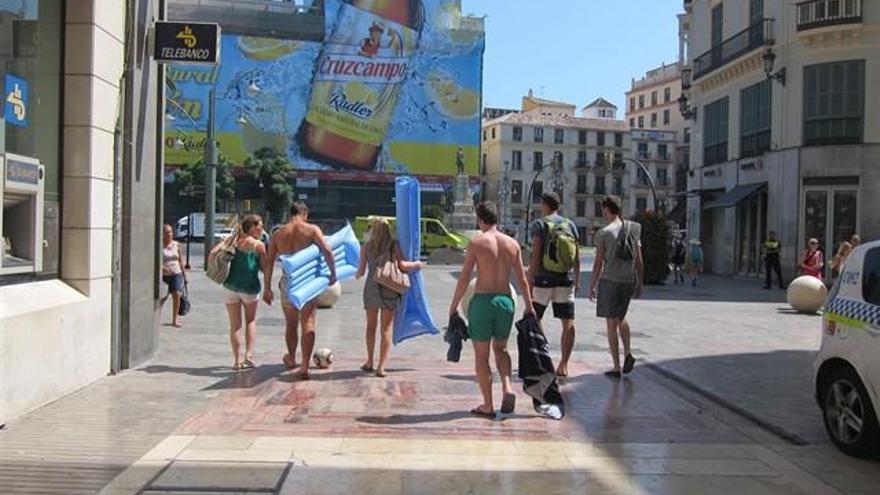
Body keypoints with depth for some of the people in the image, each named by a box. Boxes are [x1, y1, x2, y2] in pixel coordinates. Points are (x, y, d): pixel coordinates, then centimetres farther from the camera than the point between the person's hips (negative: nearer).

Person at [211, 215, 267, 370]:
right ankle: (248, 355, 5)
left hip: (231, 286, 2)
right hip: (250, 287, -2)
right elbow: (264, 268, -1)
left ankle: (237, 361, 10)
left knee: (235, 325, 11)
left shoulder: (234, 240, 6)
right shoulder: (259, 245, -4)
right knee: (251, 320, 18)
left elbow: (213, 252, -4)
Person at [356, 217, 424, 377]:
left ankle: (369, 361, 21)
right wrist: (417, 264, 9)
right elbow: (402, 265, -9)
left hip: (371, 287, 1)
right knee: (386, 328, 3)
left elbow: (361, 271, 5)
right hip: (389, 289, -1)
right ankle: (381, 366, -1)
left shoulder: (367, 247, 3)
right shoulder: (394, 245, 0)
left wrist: (358, 274, 28)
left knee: (371, 325, 18)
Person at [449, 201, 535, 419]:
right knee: (500, 348, 24)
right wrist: (529, 307, 17)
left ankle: (488, 405, 10)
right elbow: (522, 280, 7)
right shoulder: (513, 244, 5)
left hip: (482, 300, -4)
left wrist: (454, 305, 0)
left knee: (481, 355, 7)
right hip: (505, 301, 4)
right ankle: (507, 388, 1)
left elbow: (464, 277, -8)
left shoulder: (477, 242, -7)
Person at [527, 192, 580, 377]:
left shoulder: (539, 225, -4)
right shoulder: (570, 225, 8)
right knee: (568, 324, 4)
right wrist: (577, 279, 18)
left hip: (543, 280, -3)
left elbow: (535, 255, -12)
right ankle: (563, 365, 0)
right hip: (565, 280, 3)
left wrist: (530, 281, -10)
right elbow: (577, 256, 9)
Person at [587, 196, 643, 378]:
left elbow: (598, 263, -9)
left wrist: (592, 286, 0)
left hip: (610, 281, -5)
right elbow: (639, 261, 7)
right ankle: (628, 353, 7)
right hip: (628, 281, 5)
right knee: (621, 318, 24)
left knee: (611, 324, 1)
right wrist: (639, 284, 15)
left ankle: (616, 367, 3)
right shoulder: (633, 230, 6)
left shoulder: (604, 233, -9)